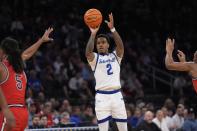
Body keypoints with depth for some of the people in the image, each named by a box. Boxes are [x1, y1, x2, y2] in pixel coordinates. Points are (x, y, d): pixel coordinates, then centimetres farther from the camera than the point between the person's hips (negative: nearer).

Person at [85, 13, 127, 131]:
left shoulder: (115, 56, 12)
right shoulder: (94, 58, 7)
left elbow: (120, 46, -9)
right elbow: (88, 51, -16)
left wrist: (112, 29, -20)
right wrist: (93, 34, -24)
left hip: (116, 95, 2)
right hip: (102, 96, -2)